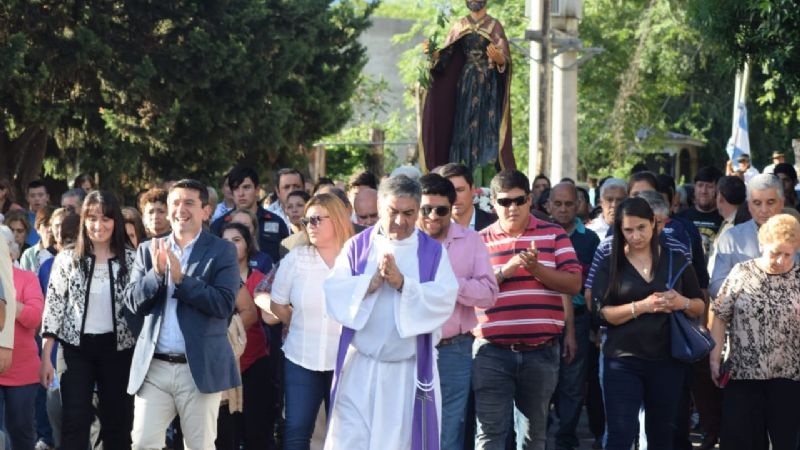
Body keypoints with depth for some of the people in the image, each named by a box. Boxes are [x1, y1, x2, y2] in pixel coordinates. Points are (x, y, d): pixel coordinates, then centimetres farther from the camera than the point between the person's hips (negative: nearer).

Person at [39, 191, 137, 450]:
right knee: (74, 424, -5)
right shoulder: (67, 259, 0)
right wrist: (46, 358, -4)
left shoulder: (131, 259, 0)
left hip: (118, 349, 1)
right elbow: (53, 307, 0)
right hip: (77, 348, 0)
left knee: (118, 422, 7)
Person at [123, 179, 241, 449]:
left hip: (200, 368, -3)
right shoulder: (148, 251, 10)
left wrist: (181, 278, -18)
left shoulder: (222, 252, 0)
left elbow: (224, 305, -12)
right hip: (153, 368, 3)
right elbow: (133, 302, 2)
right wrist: (157, 272, -15)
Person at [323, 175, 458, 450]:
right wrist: (371, 283, -20)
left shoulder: (433, 252, 3)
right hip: (360, 367, 0)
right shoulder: (357, 247, 5)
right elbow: (333, 294, -6)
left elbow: (444, 300, -11)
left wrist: (402, 284, -22)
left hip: (409, 370, 0)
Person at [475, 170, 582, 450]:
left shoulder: (554, 235, 6)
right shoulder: (480, 241, 6)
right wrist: (505, 272, -15)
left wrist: (536, 269, -16)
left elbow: (573, 284, -1)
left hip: (541, 352, 1)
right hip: (493, 351, -1)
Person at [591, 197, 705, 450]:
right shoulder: (611, 265, 1)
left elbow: (700, 306, 10)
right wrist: (642, 306, -21)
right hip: (623, 360, -2)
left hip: (667, 360, 2)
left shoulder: (676, 261, 6)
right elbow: (604, 313, -8)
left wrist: (683, 303, -13)